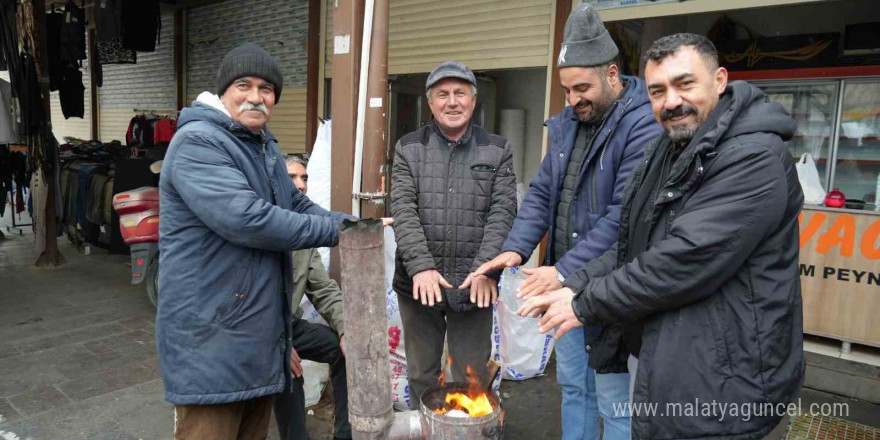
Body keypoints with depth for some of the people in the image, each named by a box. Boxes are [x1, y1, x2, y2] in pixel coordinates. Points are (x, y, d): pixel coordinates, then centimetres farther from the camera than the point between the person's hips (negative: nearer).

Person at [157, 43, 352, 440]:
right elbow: (246, 220, -27)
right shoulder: (197, 142, -16)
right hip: (211, 336, -9)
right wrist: (335, 229, -19)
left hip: (260, 329, 9)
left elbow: (297, 205, 18)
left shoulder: (265, 147, 16)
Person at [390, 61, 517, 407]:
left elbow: (503, 212, -4)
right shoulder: (409, 148, 5)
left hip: (474, 283, 0)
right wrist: (421, 266, -17)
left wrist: (486, 269, -16)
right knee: (421, 374, 17)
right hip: (419, 281, 1)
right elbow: (403, 210, -5)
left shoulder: (497, 150, 5)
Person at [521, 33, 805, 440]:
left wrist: (586, 304, -17)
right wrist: (574, 287, -3)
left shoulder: (755, 158, -19)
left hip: (719, 386, -8)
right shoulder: (667, 152, 10)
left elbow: (684, 262, -27)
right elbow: (631, 246, 11)